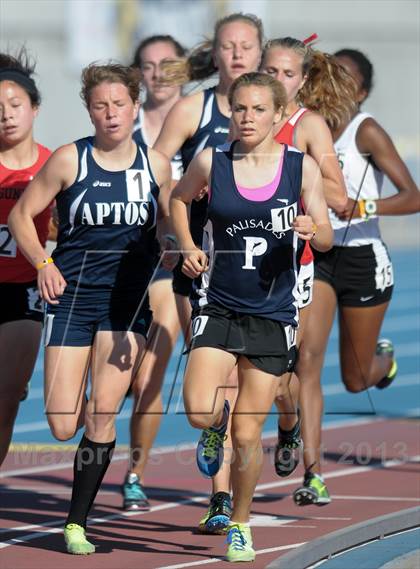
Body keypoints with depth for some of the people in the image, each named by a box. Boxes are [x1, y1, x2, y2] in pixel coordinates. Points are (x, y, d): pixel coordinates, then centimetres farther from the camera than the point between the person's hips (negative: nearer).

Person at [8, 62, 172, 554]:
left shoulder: (155, 165, 4)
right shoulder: (69, 160, -4)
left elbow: (169, 227, 19)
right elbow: (21, 215, 4)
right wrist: (43, 264, -11)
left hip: (128, 302, 1)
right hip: (71, 297, -1)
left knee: (102, 415, -9)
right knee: (63, 426, -6)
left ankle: (77, 523, 2)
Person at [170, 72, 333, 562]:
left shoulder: (301, 167, -3)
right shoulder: (211, 163, -2)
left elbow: (326, 239, 2)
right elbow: (178, 198, 18)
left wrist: (313, 231, -21)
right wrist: (189, 247, 2)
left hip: (273, 314, 0)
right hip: (218, 307, 0)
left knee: (247, 435, 2)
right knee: (198, 411, -19)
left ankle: (240, 525, 24)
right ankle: (216, 424, 19)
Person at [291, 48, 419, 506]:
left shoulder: (366, 132, -12)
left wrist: (363, 206, -33)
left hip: (363, 261, -3)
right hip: (315, 258, 3)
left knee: (355, 380, 11)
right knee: (306, 361, -16)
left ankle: (383, 358, 50)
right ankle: (313, 475, -15)